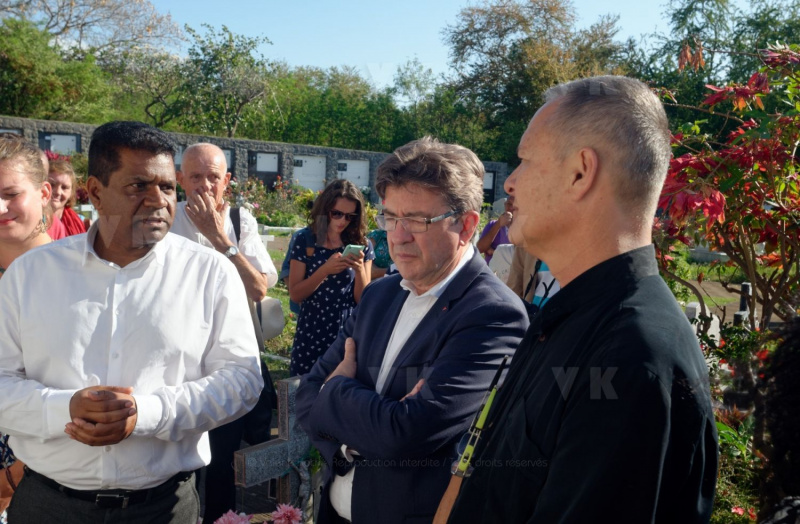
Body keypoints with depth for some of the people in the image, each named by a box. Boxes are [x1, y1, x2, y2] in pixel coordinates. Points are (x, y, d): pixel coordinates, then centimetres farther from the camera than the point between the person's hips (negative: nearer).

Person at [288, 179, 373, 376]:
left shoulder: (361, 245, -1)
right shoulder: (305, 240, -3)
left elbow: (363, 300, -1)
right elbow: (295, 294, -7)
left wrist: (360, 269, -18)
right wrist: (325, 270, -20)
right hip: (310, 333, 0)